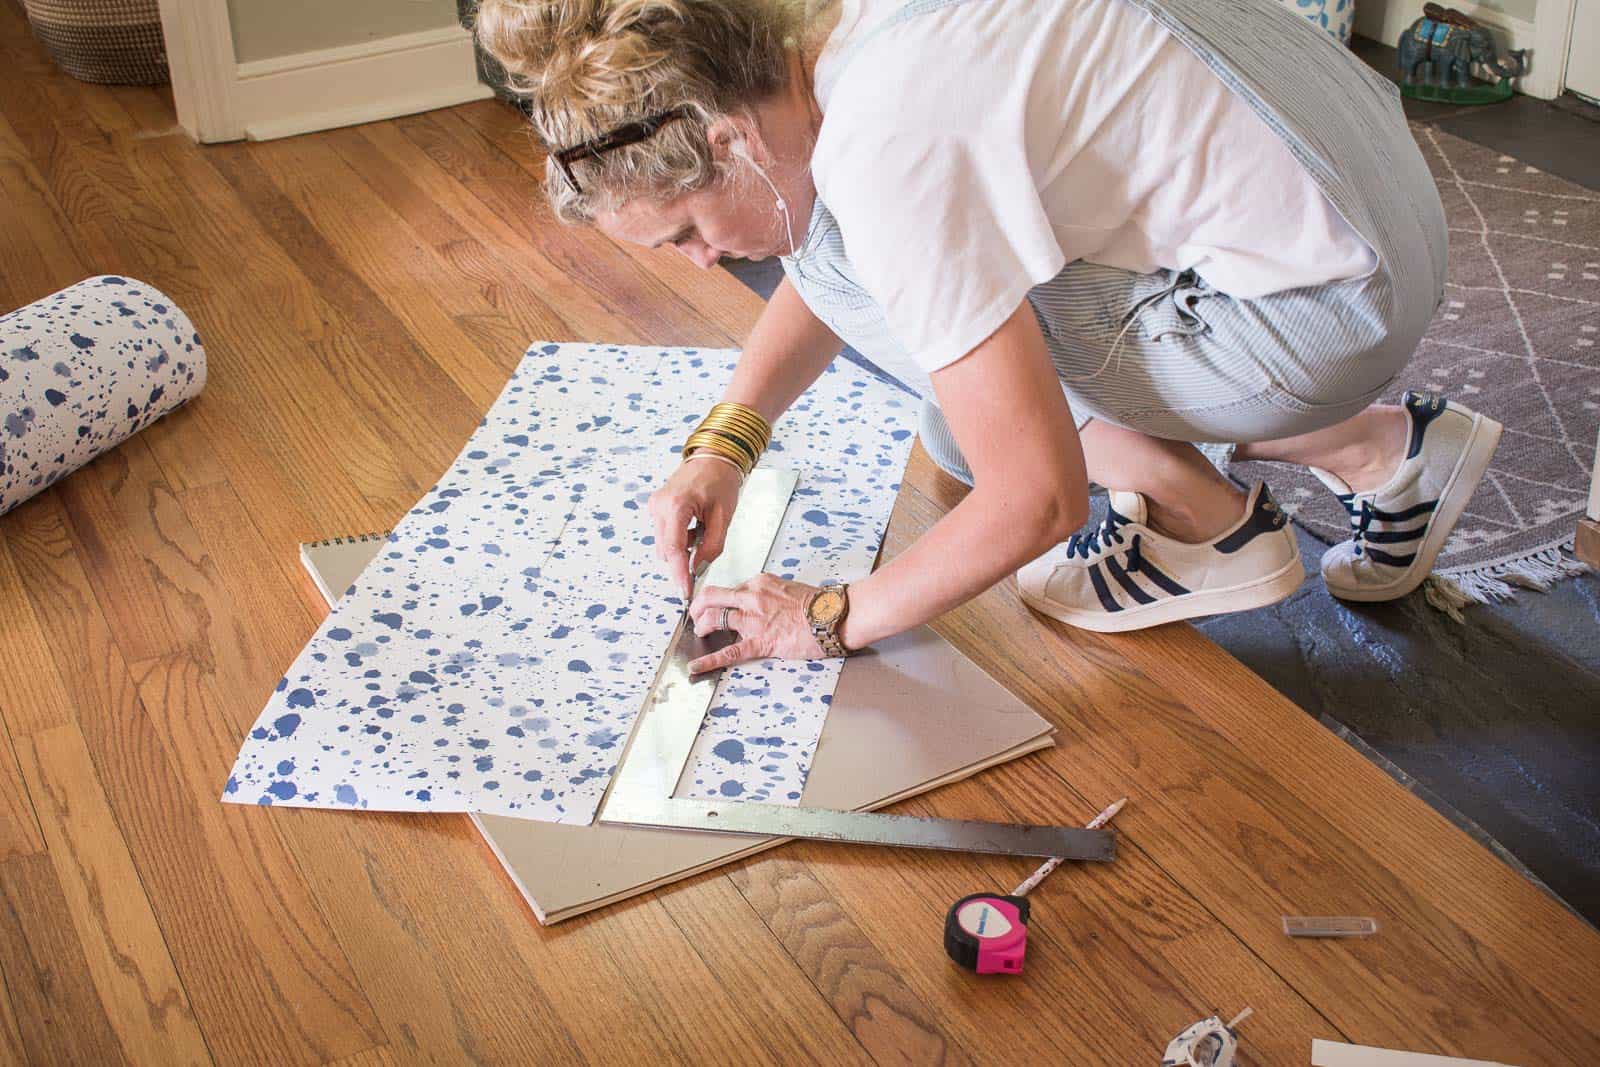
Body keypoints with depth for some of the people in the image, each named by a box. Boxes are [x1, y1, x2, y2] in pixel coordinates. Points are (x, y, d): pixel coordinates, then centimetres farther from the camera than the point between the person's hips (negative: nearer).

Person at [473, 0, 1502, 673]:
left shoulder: (885, 162, -26)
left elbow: (1036, 503, -23)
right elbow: (817, 282, 20)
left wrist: (836, 618, -9)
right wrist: (723, 442, 7)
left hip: (1329, 304, -9)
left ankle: (1209, 530, 2)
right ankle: (1372, 446, 16)